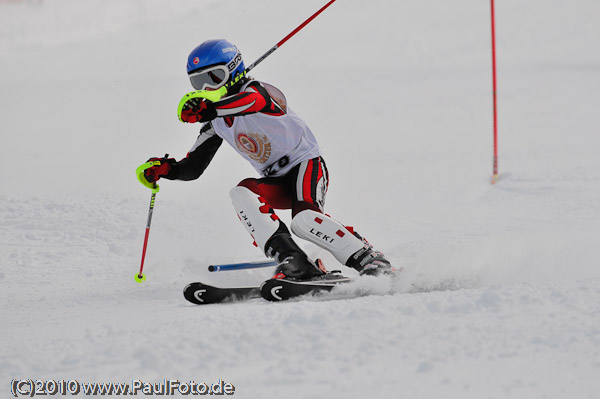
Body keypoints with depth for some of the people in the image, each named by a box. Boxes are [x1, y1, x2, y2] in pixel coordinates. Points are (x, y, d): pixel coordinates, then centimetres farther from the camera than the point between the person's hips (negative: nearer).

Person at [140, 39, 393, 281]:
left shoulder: (256, 91, -13)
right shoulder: (217, 124, 9)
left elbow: (253, 101, -40)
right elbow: (193, 167, 11)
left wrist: (208, 109, -59)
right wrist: (165, 169, -12)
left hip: (306, 164, -7)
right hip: (277, 182, 7)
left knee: (304, 220, -32)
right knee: (242, 193, -23)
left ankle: (368, 259, -21)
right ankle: (294, 263, -31)